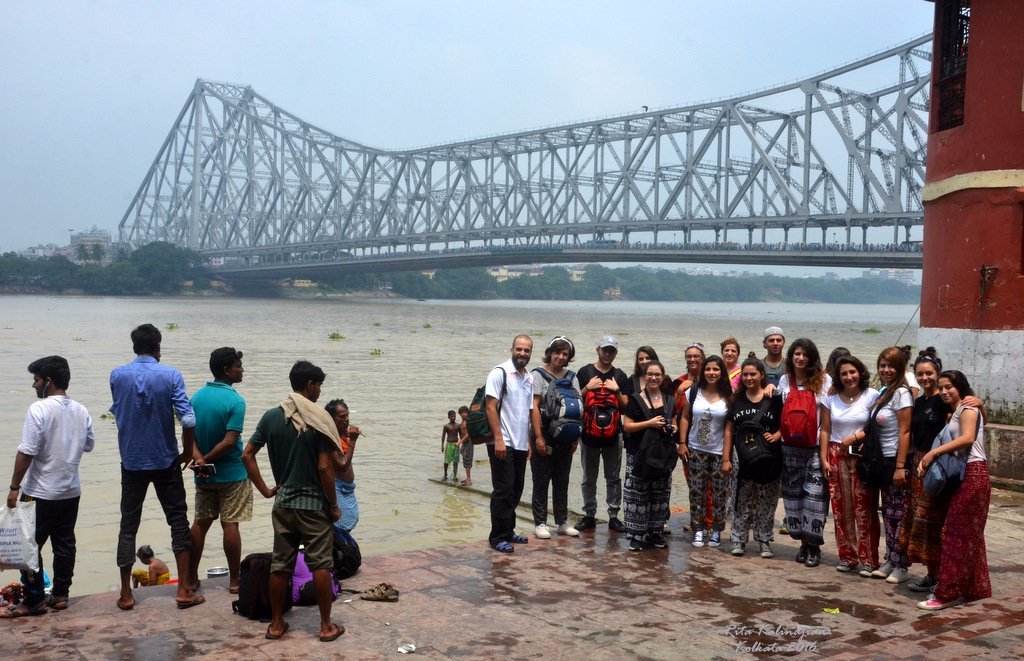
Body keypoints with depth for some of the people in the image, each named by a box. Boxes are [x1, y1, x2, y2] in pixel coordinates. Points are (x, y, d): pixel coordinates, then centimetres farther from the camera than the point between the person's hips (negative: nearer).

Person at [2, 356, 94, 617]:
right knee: (64, 544, 13)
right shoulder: (81, 411, 4)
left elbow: (27, 451, -18)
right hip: (71, 491, 6)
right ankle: (60, 595, 19)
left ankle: (34, 600, 7)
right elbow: (89, 445, 15)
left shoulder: (39, 409, -16)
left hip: (40, 493, -6)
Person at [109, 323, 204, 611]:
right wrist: (188, 451, 0)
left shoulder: (117, 375, -2)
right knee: (178, 522, 7)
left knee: (128, 526, 9)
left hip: (131, 461, 2)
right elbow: (187, 419, -15)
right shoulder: (171, 375, -10)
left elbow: (117, 414, 10)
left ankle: (125, 594, 11)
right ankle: (184, 590, 7)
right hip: (165, 461, -2)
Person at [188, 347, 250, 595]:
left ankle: (191, 578, 18)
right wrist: (205, 461, -13)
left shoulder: (197, 396, 3)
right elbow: (229, 442, -22)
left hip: (204, 475, 6)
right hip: (231, 474, -5)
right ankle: (234, 581, 8)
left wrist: (199, 460, -4)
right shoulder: (235, 401, -16)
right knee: (230, 525, 1)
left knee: (200, 523, 12)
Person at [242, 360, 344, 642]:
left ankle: (276, 624, 19)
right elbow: (324, 468, -15)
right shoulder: (318, 418, -13)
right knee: (321, 565, 4)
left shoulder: (271, 416, 2)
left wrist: (265, 490, 10)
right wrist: (333, 505, -5)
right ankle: (326, 626, 10)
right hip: (313, 503, -4)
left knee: (280, 564, 12)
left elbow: (247, 455, 2)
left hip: (283, 503, 5)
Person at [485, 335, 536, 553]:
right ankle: (497, 537, 2)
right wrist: (499, 439, -19)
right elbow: (491, 407, -14)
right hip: (502, 444, -7)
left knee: (516, 491, 12)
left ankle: (508, 531, 23)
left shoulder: (529, 378, 13)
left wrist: (529, 441, 15)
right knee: (503, 491, -5)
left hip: (521, 445, 7)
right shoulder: (499, 373, -9)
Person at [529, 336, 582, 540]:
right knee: (541, 481, 1)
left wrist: (577, 436, 4)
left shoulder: (571, 377, 11)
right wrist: (538, 437, -15)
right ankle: (540, 523, 7)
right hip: (545, 436, -4)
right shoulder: (539, 375, -3)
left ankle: (562, 521, 19)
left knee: (562, 481, 11)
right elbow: (534, 406, -9)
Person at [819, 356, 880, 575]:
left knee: (864, 509, -6)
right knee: (841, 509, 6)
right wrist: (824, 459, 2)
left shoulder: (871, 396, -2)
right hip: (837, 456, 3)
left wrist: (856, 437, -15)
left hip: (862, 457, -3)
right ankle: (847, 557, 16)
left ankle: (867, 560, 2)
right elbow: (825, 430, 7)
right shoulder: (831, 398, 7)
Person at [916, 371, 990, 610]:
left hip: (972, 474, -9)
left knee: (958, 534, -7)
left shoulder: (968, 408, -6)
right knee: (969, 535, 13)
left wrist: (934, 452, -22)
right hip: (964, 475, 9)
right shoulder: (955, 413, 21)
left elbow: (967, 438, -24)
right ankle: (974, 588, 20)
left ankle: (948, 592, -5)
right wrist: (926, 458, -5)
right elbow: (952, 444, 11)